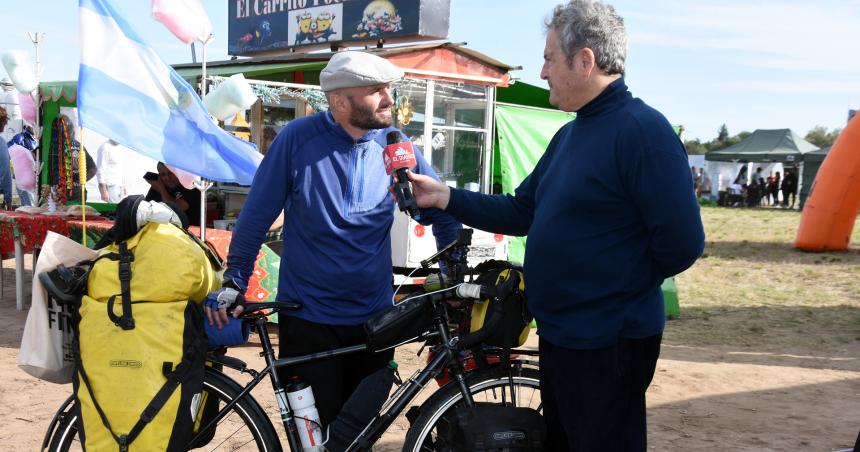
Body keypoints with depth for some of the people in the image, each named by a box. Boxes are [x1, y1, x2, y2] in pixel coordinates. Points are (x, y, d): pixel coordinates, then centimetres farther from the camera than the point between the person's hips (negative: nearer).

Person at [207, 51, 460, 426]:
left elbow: (442, 210, 7)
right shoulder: (298, 138, -12)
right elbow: (256, 214, -5)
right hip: (307, 321, -3)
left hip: (374, 318, 3)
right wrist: (234, 281, -5)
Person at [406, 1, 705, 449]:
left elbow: (681, 243, -23)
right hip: (558, 335, 9)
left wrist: (625, 286, -7)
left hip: (608, 345, -9)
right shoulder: (569, 134, 11)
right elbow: (521, 212, 13)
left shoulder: (642, 130, -19)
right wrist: (444, 197, 6)